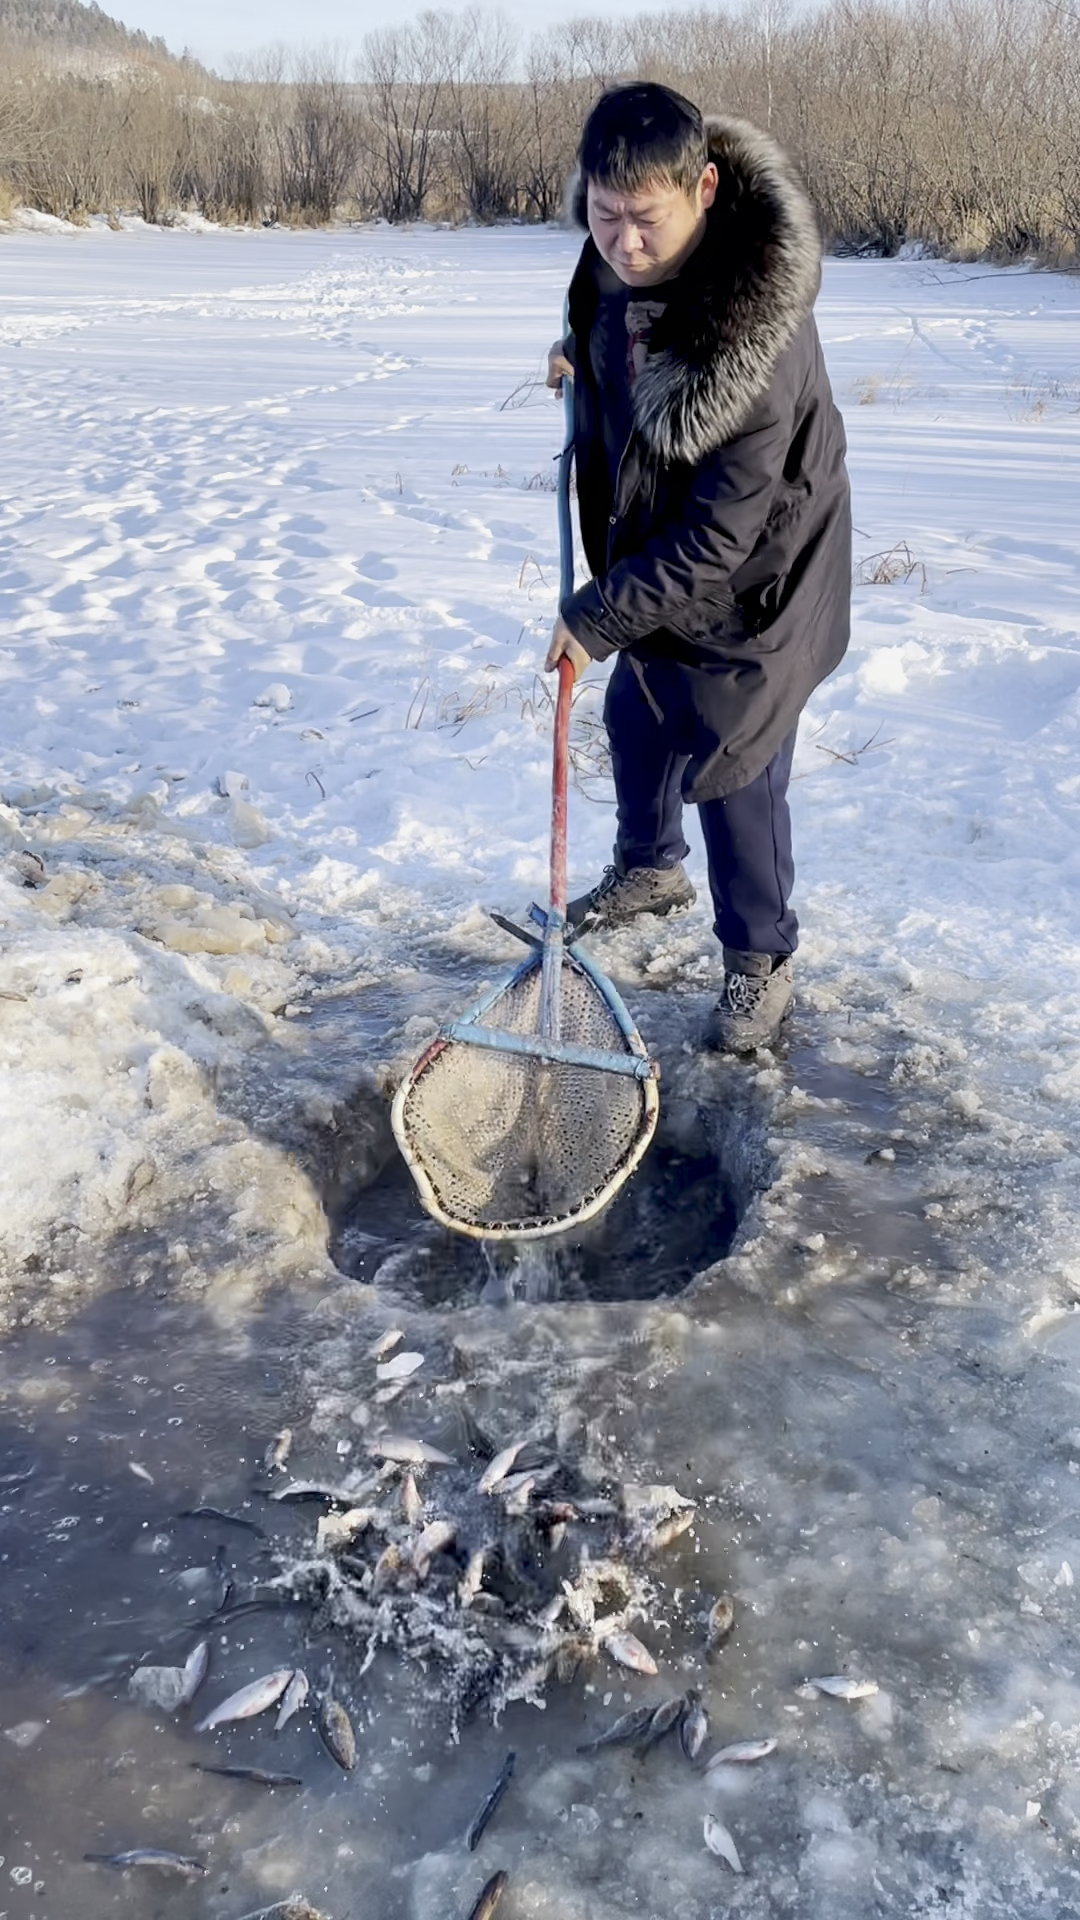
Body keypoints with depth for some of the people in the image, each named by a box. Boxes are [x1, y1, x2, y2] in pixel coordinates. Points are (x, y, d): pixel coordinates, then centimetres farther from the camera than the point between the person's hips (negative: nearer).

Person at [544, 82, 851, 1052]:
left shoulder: (758, 336, -36)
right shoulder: (623, 264, -12)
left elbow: (716, 538, -31)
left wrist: (598, 615, -25)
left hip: (747, 581, -8)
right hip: (654, 550, 8)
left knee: (732, 770, -1)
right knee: (637, 717, 22)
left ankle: (760, 961, 21)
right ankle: (651, 869, 50)